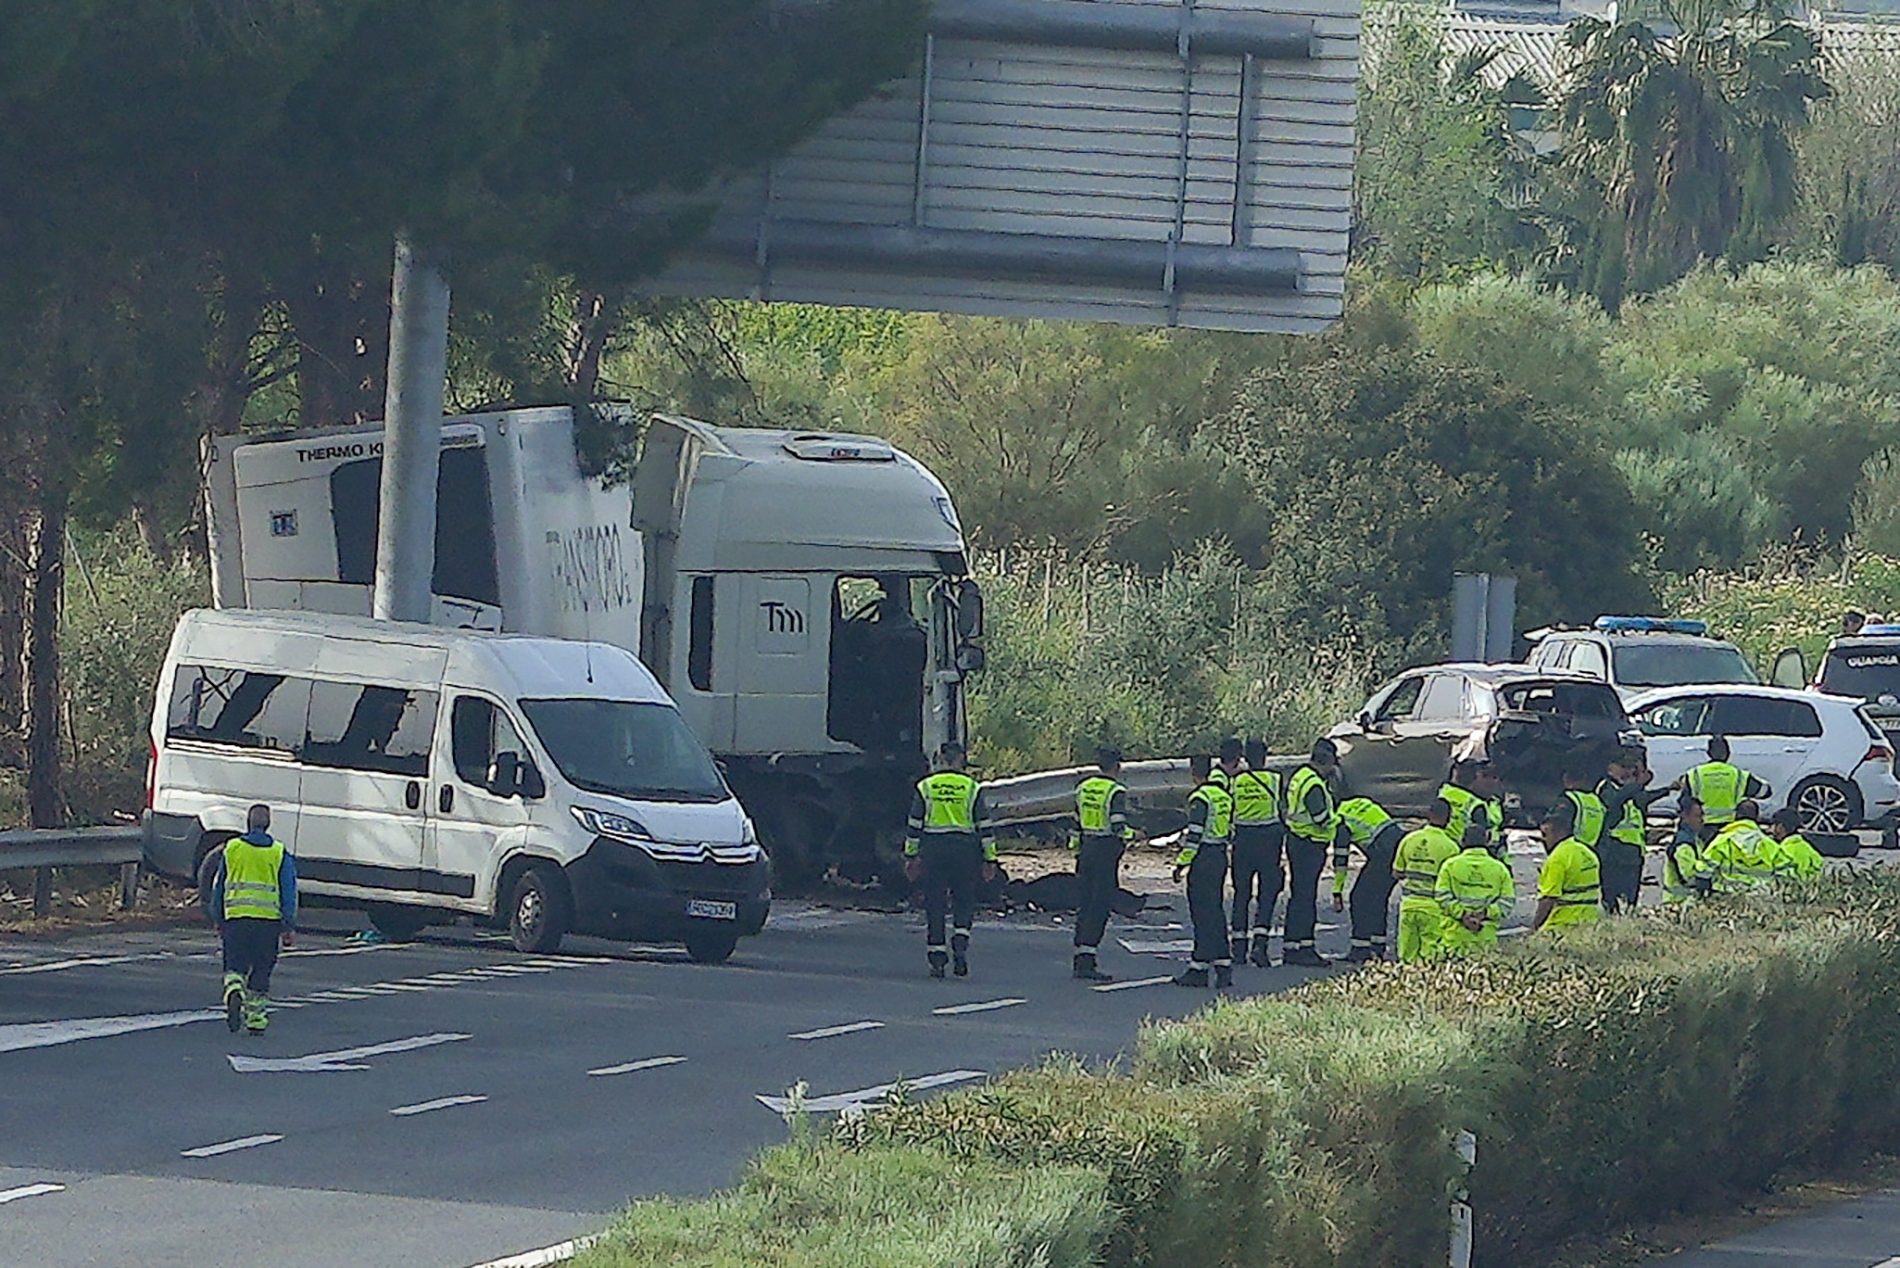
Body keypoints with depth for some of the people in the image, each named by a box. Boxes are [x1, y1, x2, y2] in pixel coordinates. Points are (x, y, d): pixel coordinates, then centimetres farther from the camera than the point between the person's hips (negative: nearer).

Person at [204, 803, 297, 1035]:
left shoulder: (231, 849, 6)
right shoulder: (280, 855, 3)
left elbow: (218, 888, 12)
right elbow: (289, 893, 2)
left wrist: (218, 921, 21)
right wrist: (289, 927, 6)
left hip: (236, 918, 0)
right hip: (268, 919, 0)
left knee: (235, 965, 4)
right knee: (261, 971, 10)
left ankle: (234, 990, -27)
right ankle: (256, 1018, 14)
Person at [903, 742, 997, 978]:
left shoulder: (925, 787, 3)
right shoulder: (972, 788, 2)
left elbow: (915, 825, 4)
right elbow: (984, 826, 2)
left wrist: (910, 856, 11)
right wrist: (990, 859, 7)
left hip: (932, 849, 0)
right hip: (964, 849, 0)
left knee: (934, 905, 5)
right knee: (964, 900, 11)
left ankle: (936, 958, 4)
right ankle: (960, 941, -13)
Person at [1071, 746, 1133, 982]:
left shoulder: (1083, 788, 10)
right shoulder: (1116, 791, -12)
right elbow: (1118, 827, -19)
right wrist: (1132, 835, 1)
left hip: (1087, 849, 7)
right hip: (1106, 852, -7)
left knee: (1084, 907, 11)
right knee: (1099, 909, -4)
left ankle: (1080, 960, 12)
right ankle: (1087, 963, -8)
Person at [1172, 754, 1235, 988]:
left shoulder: (1200, 797, -14)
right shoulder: (1224, 795, 12)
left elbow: (1195, 834, -18)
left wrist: (1182, 863, -13)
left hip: (1202, 860, -8)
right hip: (1220, 858, 8)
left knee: (1202, 914, -5)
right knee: (1215, 911, 13)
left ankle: (1199, 968, -3)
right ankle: (1223, 963, 12)